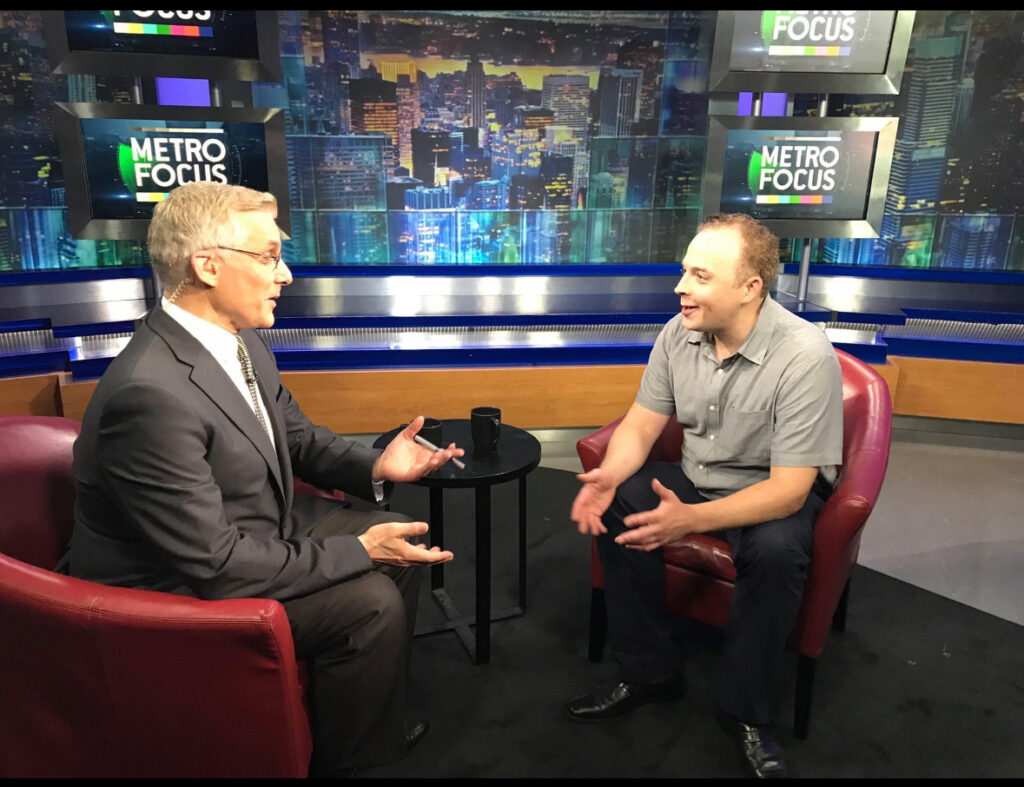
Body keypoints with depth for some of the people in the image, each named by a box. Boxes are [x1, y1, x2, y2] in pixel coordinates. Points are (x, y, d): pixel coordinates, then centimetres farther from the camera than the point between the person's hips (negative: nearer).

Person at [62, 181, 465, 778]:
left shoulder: (242, 341, -5)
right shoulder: (151, 393, -33)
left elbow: (297, 435, 8)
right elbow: (214, 564, -29)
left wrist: (374, 467, -11)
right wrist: (358, 551, -22)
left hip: (259, 526, 9)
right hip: (178, 591, -9)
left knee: (400, 537, 6)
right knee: (370, 601, -17)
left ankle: (379, 712, 26)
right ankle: (348, 758, 12)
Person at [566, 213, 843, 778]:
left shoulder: (805, 356, -27)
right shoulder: (680, 332, -10)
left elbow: (788, 490, -27)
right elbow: (642, 422, -3)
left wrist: (691, 519, -40)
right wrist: (609, 475, -25)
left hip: (779, 492, -5)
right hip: (696, 476, 5)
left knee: (774, 551, -35)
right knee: (613, 506, -18)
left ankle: (746, 712, -7)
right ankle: (648, 672, 0)